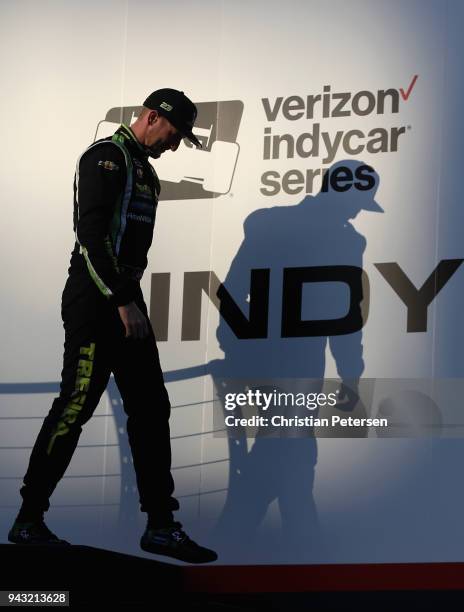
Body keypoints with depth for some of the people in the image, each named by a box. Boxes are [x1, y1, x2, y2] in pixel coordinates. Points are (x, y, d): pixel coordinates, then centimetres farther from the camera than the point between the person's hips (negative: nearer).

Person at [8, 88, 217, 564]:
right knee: (74, 408, -7)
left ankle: (161, 525, 8)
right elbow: (92, 235, -20)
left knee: (151, 409, 6)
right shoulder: (106, 157, -10)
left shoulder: (143, 169, 20)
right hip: (94, 304, -10)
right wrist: (123, 302, -22)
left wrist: (132, 302, 19)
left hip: (125, 303, 10)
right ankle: (28, 521, 3)